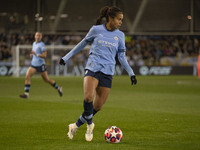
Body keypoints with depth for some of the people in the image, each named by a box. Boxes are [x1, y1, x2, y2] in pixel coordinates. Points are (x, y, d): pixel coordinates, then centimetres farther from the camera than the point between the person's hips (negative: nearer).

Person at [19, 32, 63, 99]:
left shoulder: (42, 44, -11)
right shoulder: (34, 43, 12)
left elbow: (44, 55, -19)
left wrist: (36, 54, -29)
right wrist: (31, 55, 7)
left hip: (41, 65, -6)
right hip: (33, 65, 6)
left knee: (46, 79, 7)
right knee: (27, 77, -14)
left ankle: (58, 88, 30)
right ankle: (26, 94, -15)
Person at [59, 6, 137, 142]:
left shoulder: (120, 35, 8)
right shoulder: (96, 29, 1)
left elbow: (122, 57, 15)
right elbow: (83, 44, 14)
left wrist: (131, 73, 6)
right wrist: (67, 57, 17)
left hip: (107, 73, 3)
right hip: (93, 68, -3)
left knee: (98, 106, -1)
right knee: (88, 97, -27)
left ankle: (76, 125, 20)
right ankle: (89, 124, -3)